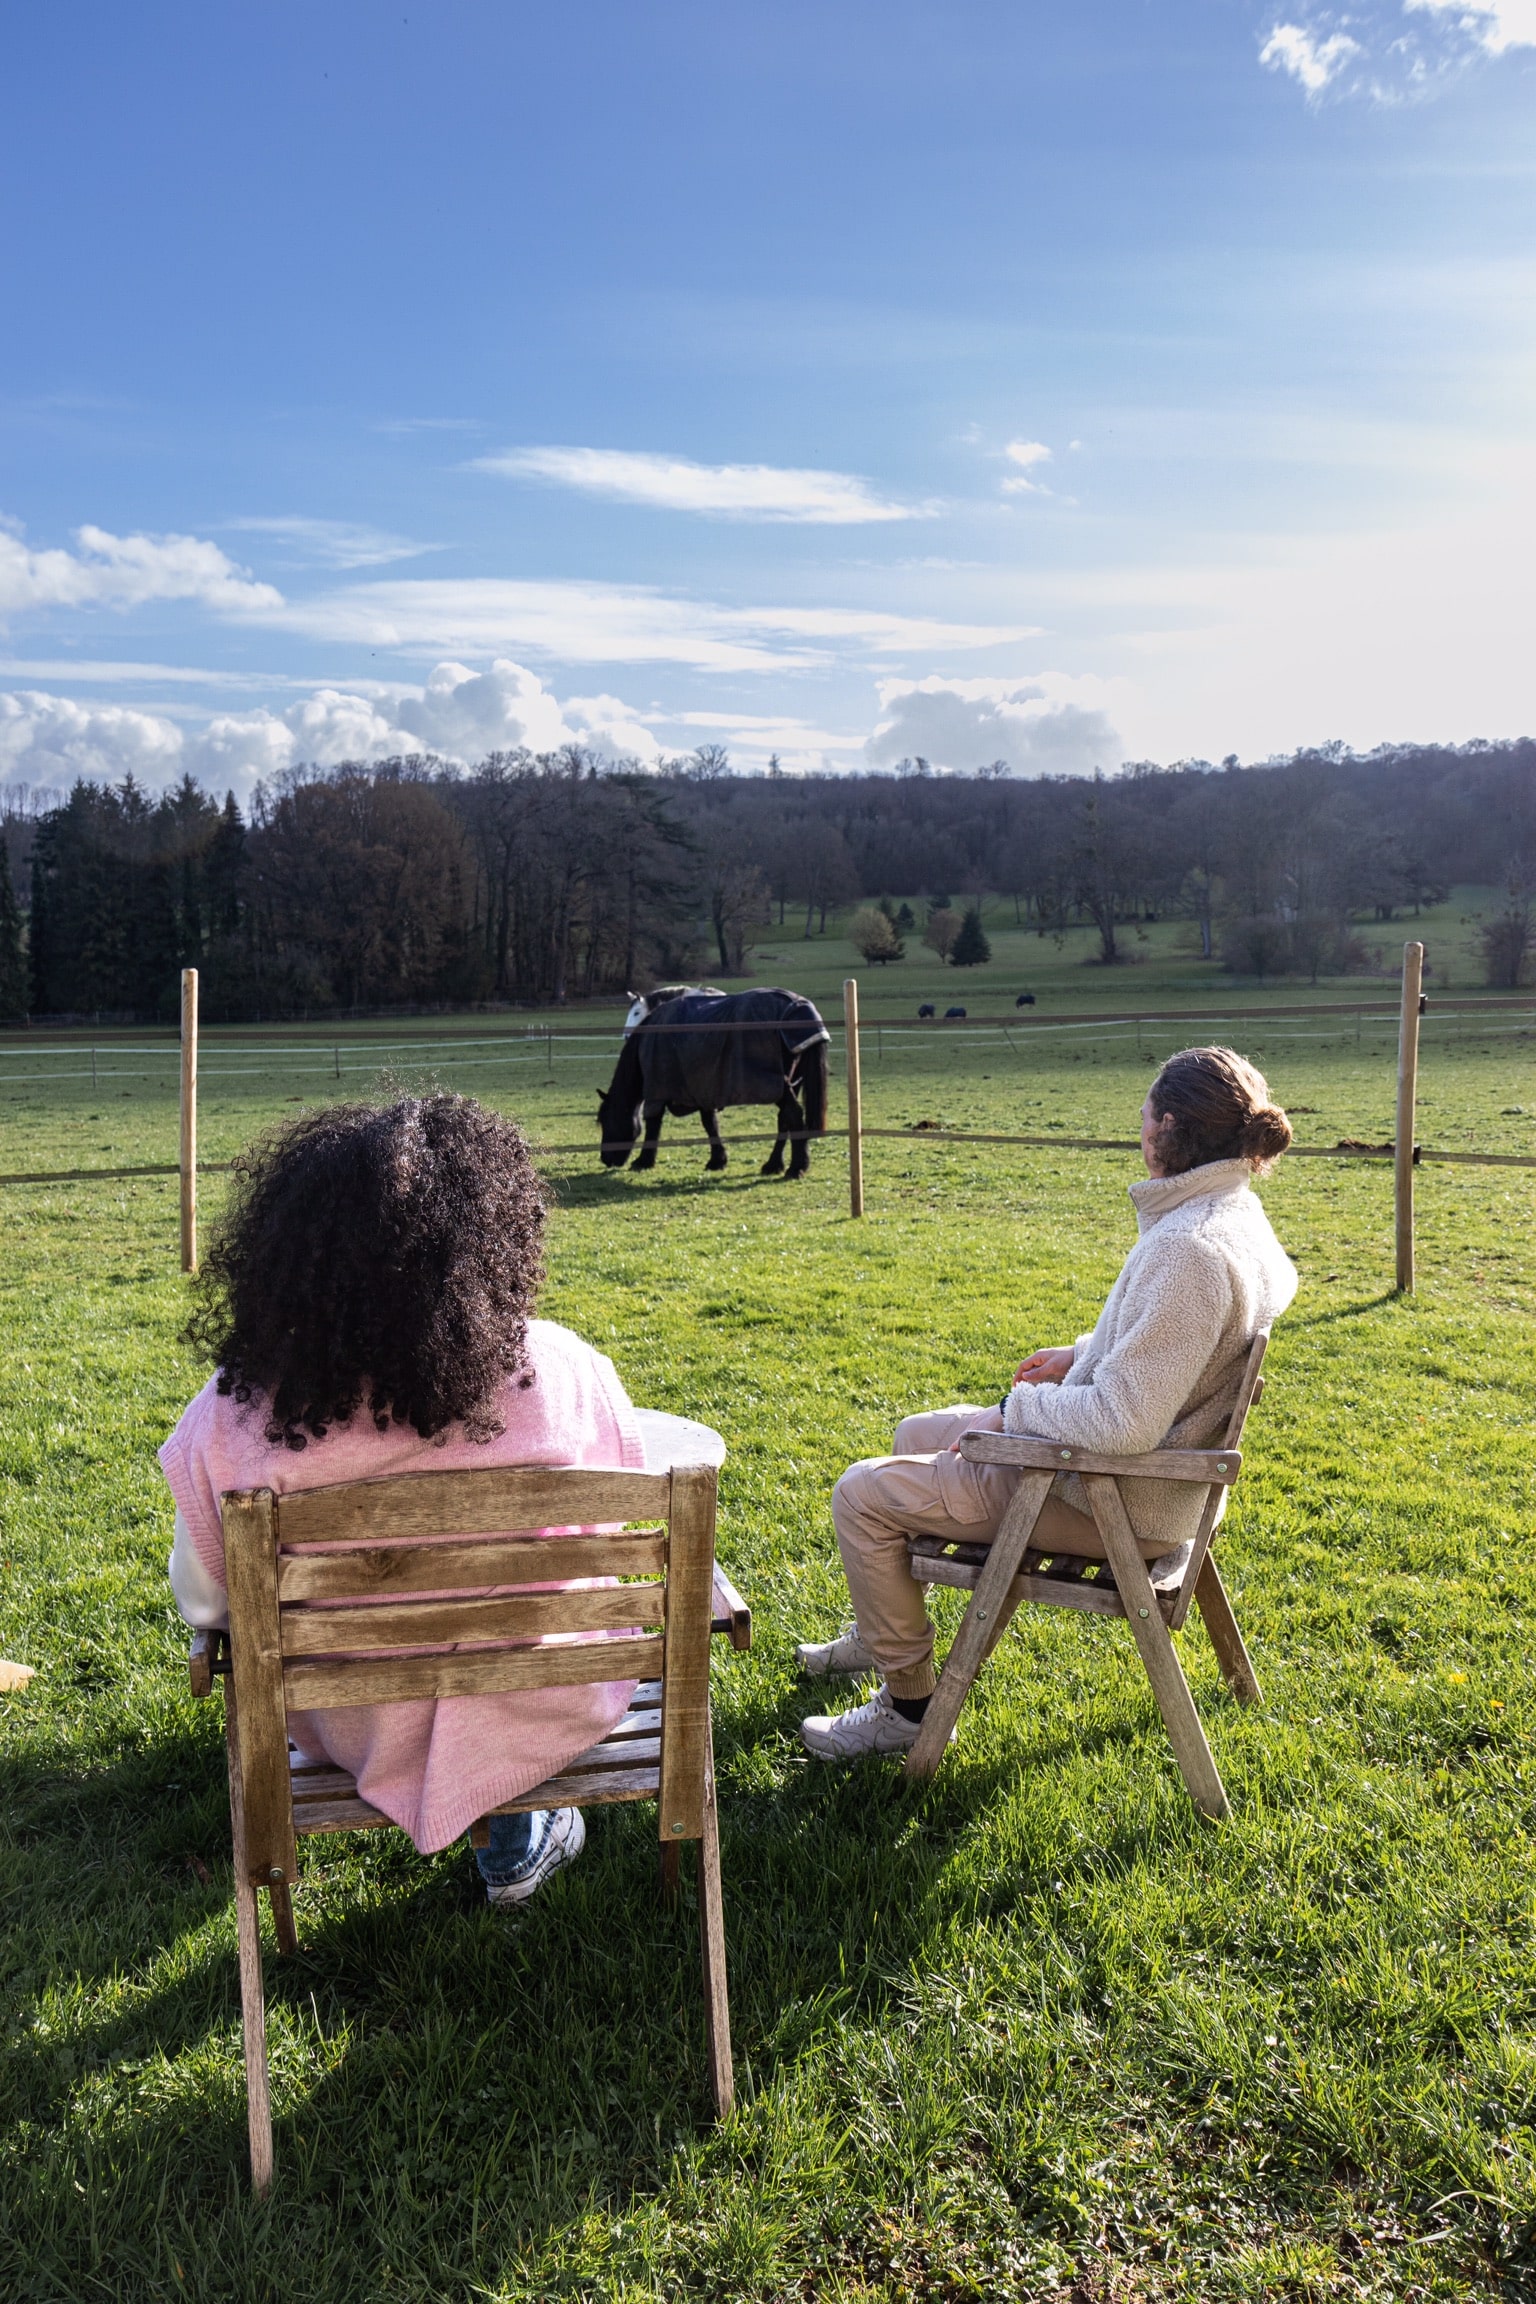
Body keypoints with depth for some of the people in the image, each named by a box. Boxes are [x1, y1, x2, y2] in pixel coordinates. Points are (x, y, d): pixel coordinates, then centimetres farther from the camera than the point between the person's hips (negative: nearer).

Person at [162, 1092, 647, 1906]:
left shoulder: (233, 1417, -25)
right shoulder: (559, 1373, -27)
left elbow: (204, 1603, -9)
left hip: (358, 1736, 2)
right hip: (542, 1718, -1)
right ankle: (517, 1835, 34)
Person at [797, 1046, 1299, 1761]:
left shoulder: (1190, 1250, -31)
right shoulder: (1234, 1214, 1)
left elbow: (1121, 1424, -33)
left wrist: (1018, 1408, -17)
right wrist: (1081, 1353, 8)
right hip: (1143, 1474, 10)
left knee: (862, 1493, -5)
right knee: (917, 1434, 25)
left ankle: (908, 1704, 9)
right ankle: (882, 1630, 42)